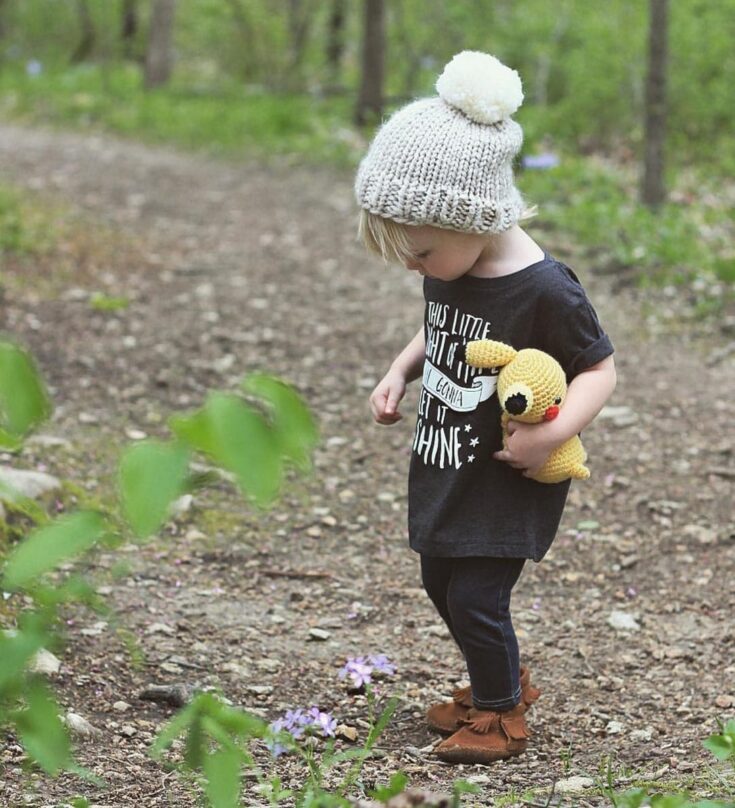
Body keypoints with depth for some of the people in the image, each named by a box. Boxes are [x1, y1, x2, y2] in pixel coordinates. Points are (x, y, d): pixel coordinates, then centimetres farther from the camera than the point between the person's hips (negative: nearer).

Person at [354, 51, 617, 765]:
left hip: (507, 485, -8)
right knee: (442, 584, 19)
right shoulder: (449, 270, -2)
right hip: (445, 470, 8)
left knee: (476, 599, -4)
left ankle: (501, 713, 21)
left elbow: (599, 367, -16)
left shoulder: (544, 291, -25)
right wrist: (399, 372, 1)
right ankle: (499, 681, 42)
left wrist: (553, 433, -29)